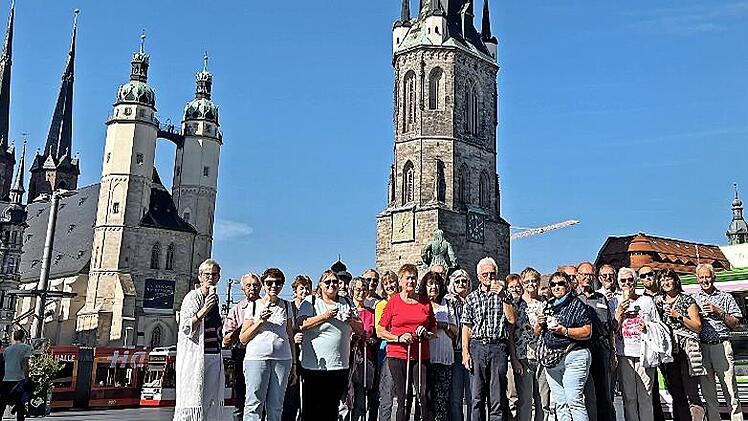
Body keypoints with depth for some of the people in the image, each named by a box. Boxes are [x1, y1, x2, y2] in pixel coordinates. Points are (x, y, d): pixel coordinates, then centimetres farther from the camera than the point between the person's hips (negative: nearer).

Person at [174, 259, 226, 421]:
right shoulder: (193, 297, -5)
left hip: (214, 355, 7)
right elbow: (185, 327, -15)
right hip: (195, 356, -7)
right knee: (192, 401, -8)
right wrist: (205, 309, -25)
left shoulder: (215, 298, 16)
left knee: (211, 400, 5)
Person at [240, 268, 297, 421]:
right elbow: (243, 338, 5)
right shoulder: (253, 306, 7)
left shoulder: (287, 306, 14)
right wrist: (260, 321, -8)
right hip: (256, 358, -2)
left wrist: (294, 365, 12)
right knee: (254, 405, -5)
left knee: (275, 407, 3)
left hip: (282, 359, 2)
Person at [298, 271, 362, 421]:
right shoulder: (310, 302, 2)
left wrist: (352, 321, -8)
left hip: (340, 365, 4)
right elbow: (303, 325, -13)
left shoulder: (347, 303, 13)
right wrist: (326, 316, -19)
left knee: (332, 408, 12)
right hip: (314, 365, -4)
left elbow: (360, 329, 13)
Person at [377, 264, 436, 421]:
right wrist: (398, 338, -12)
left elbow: (434, 327, 20)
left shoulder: (425, 302, 11)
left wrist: (426, 334, -2)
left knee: (425, 395, -8)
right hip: (398, 356, -2)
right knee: (403, 398, 0)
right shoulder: (393, 302, 3)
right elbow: (380, 331, 3)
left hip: (421, 355, 2)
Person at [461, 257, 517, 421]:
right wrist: (465, 352, -3)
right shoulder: (471, 298, 12)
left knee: (498, 398, 0)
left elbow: (512, 320, -1)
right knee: (476, 397, 1)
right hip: (477, 346, 0)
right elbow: (466, 327, 7)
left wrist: (503, 296, -7)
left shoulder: (504, 295, 13)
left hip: (499, 347, 0)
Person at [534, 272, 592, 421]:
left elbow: (587, 332, -9)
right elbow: (537, 332, 22)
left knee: (574, 401, -11)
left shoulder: (576, 304, -2)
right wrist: (539, 324, 0)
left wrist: (565, 331, -19)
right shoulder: (549, 305, 17)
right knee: (560, 403, 9)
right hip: (551, 358, 7)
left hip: (573, 358, -6)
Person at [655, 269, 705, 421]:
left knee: (691, 393, -14)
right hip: (667, 350, 3)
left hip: (686, 350, -3)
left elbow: (697, 327, 2)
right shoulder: (658, 301, 15)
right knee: (677, 395, 4)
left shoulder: (687, 300, 6)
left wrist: (678, 315, -7)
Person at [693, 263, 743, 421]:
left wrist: (718, 311, -7)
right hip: (701, 347, 2)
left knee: (730, 390, -3)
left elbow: (735, 323, 5)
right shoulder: (693, 299, 13)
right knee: (708, 393, 7)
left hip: (722, 347, -2)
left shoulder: (726, 297, 9)